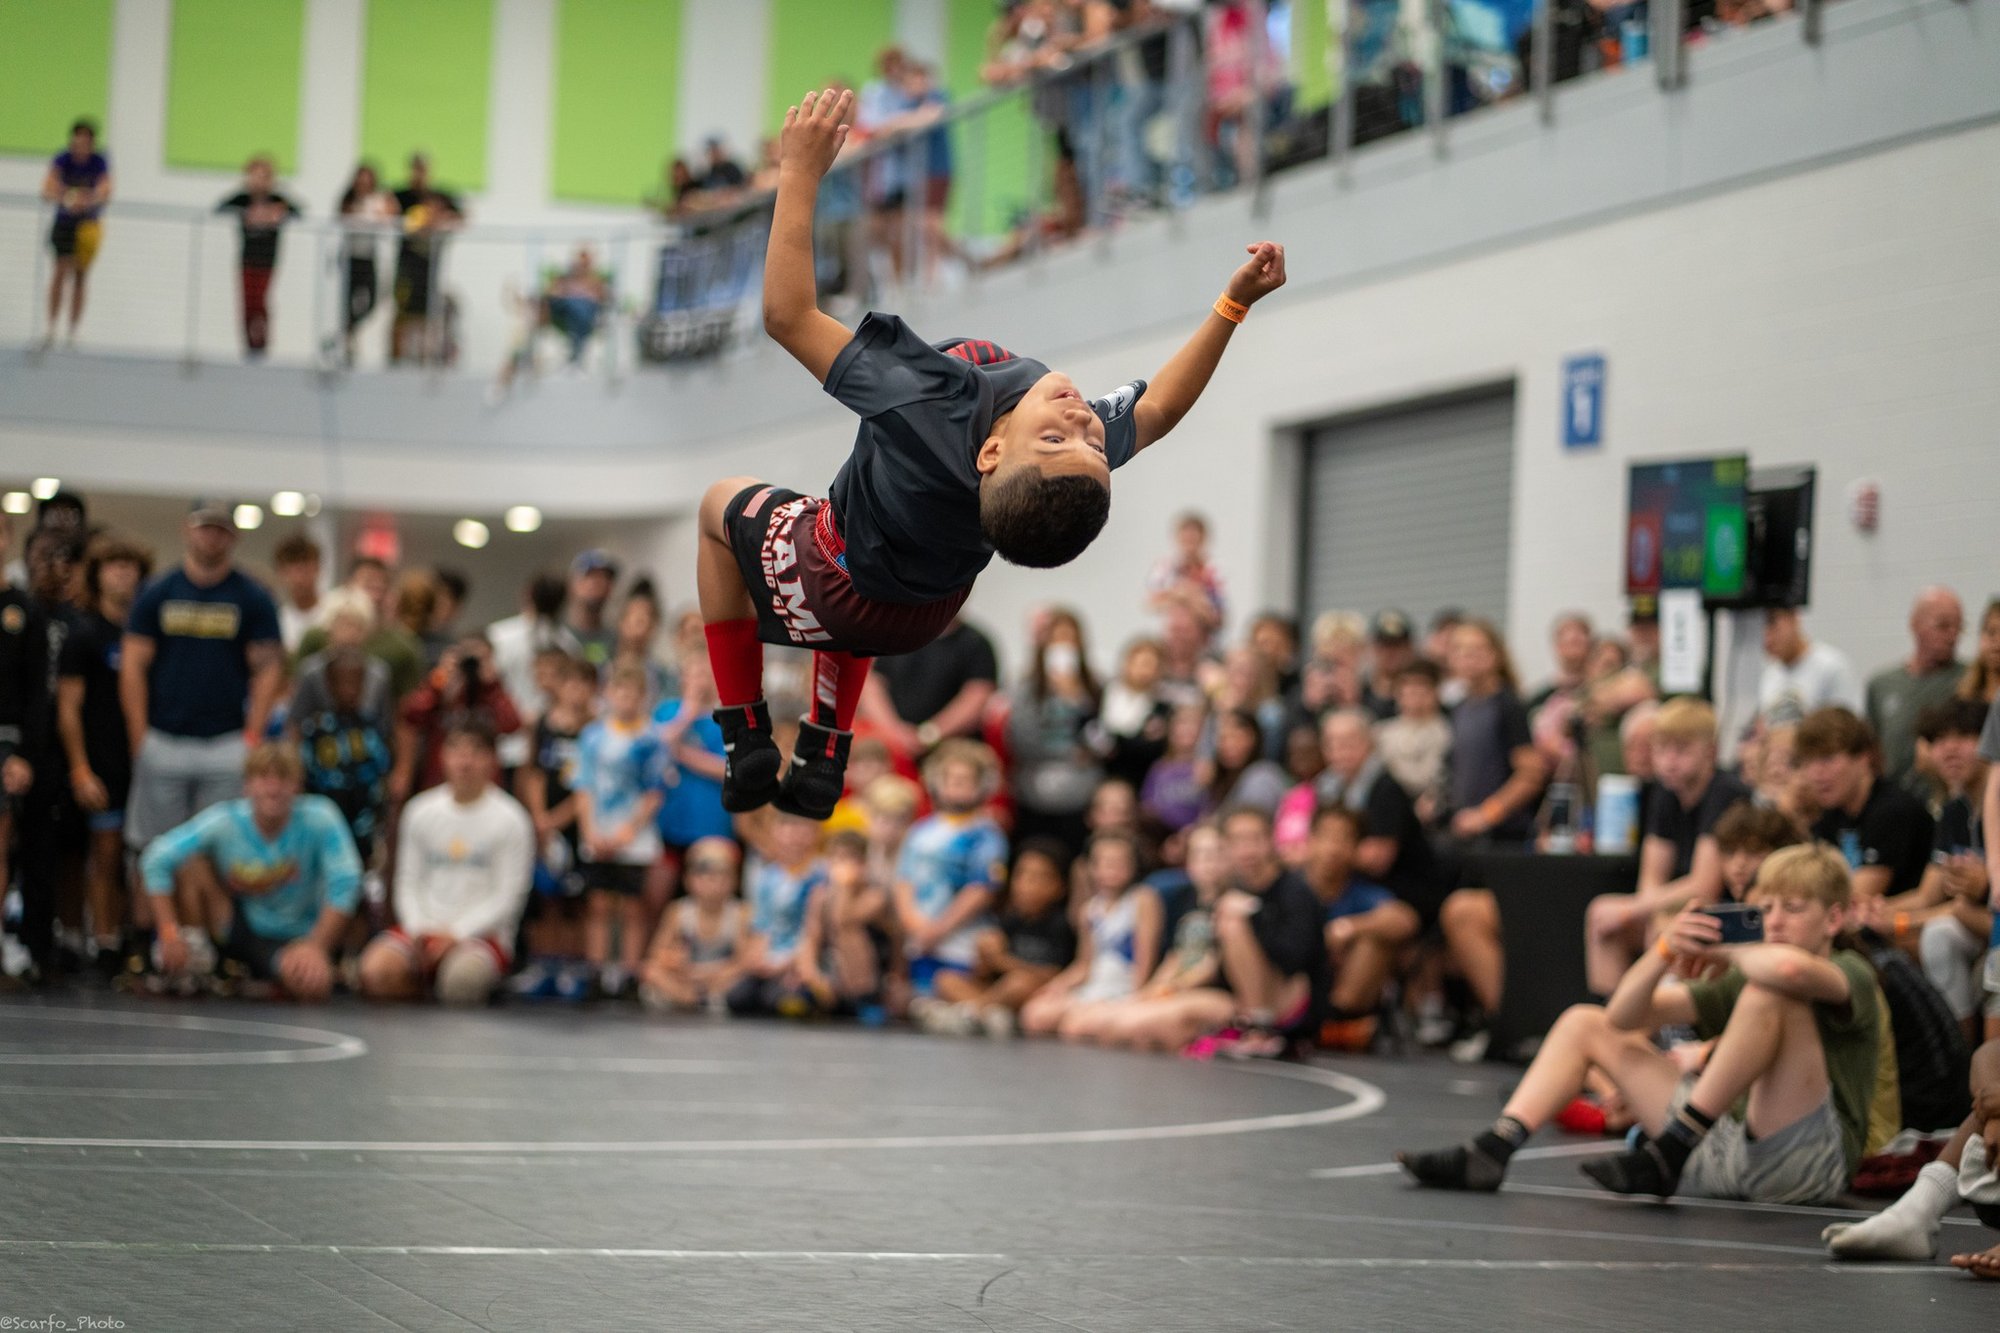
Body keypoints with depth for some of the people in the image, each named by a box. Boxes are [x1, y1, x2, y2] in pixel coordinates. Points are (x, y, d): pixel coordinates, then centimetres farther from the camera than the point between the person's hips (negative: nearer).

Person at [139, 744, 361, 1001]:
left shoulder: (319, 818, -20)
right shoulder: (223, 822, -18)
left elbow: (344, 884, -22)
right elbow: (156, 860, -21)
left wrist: (315, 946, -29)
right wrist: (169, 934, -27)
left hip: (293, 936, 0)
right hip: (237, 926, 0)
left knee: (312, 985, -33)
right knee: (190, 862, -23)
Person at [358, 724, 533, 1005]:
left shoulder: (510, 819, -1)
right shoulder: (419, 811, 10)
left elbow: (507, 897, -3)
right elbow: (408, 882, 12)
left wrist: (456, 933, -13)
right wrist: (418, 929, -7)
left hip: (484, 934, -3)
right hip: (423, 928, 3)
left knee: (465, 974, -39)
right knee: (376, 970, -28)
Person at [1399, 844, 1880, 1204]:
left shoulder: (1850, 975, -2)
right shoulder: (1742, 979, 20)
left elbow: (1790, 966, -30)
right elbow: (1626, 1015, 9)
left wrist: (1722, 950, -9)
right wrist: (1666, 950, -10)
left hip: (1807, 1163, -7)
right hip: (1722, 1148, 7)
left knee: (1769, 991, -28)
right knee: (1586, 1023, 13)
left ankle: (1669, 1152, -26)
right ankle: (1493, 1151, -8)